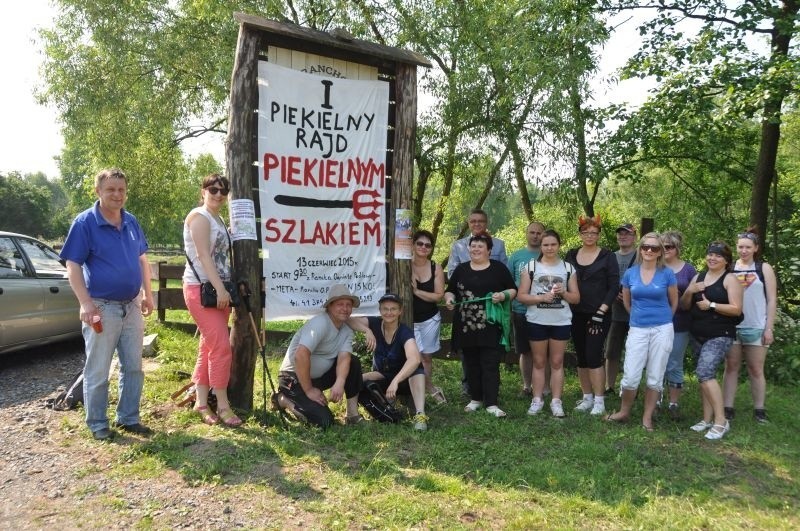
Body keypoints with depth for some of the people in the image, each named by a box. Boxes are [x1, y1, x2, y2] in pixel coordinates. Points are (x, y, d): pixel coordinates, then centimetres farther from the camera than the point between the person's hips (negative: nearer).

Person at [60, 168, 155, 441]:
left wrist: (147, 294, 10)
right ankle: (97, 424, 19)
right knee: (97, 372, 4)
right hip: (102, 307, -6)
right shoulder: (85, 222, -10)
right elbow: (73, 266, -13)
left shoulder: (131, 222, 7)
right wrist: (86, 304, -21)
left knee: (134, 367, 12)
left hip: (132, 306, 6)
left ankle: (128, 418, 25)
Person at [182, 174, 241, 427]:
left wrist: (224, 289, 12)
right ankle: (223, 406, -2)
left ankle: (201, 402, 16)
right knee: (222, 346, -10)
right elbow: (204, 256, -18)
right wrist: (220, 289, -23)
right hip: (201, 288, -9)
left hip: (217, 289, 9)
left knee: (209, 347, 10)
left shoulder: (218, 219, 18)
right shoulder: (199, 216, -9)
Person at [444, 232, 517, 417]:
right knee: (471, 363, 9)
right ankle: (476, 398, 22)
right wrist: (449, 298, -6)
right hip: (466, 326, 3)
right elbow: (450, 291, 15)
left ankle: (491, 404, -2)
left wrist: (503, 295, -14)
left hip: (491, 326, -3)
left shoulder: (499, 268, 4)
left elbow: (513, 290, 6)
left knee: (490, 364, -4)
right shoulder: (461, 269, 11)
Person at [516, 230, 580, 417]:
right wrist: (541, 297, -16)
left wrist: (563, 293, -12)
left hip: (561, 322, 1)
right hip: (537, 321, -1)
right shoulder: (531, 266, 1)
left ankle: (556, 401, 12)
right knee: (539, 362, 7)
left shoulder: (568, 268, 6)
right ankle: (537, 399, 16)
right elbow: (521, 296, -2)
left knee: (557, 362, 6)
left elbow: (576, 298, 8)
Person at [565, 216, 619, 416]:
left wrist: (601, 311, -12)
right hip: (576, 315, 4)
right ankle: (587, 397, 20)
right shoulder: (571, 255, 8)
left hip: (598, 315, -4)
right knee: (581, 357, 8)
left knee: (594, 356, -9)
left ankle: (599, 401, -1)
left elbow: (614, 286, -6)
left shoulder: (607, 256, -2)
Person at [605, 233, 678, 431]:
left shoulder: (667, 274, -3)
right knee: (631, 376, -2)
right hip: (637, 330, 1)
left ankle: (647, 417, 17)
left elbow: (674, 302, 10)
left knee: (655, 377, 5)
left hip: (662, 330, -1)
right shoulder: (630, 273, 2)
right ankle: (624, 412, 18)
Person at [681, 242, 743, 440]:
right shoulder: (698, 277, 13)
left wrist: (711, 305, -18)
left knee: (704, 372, -19)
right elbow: (684, 306, 12)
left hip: (720, 335, -6)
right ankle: (707, 419, 16)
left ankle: (721, 421, -11)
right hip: (698, 334, 6)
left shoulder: (730, 279, -4)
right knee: (705, 375, 9)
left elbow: (736, 309, -11)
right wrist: (689, 291, -6)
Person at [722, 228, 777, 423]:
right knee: (731, 367, 5)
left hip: (756, 327, -1)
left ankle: (759, 409, 16)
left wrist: (769, 328, -6)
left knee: (756, 370, 7)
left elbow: (772, 300, 0)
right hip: (732, 327, 1)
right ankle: (728, 408, 10)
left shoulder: (764, 268, 1)